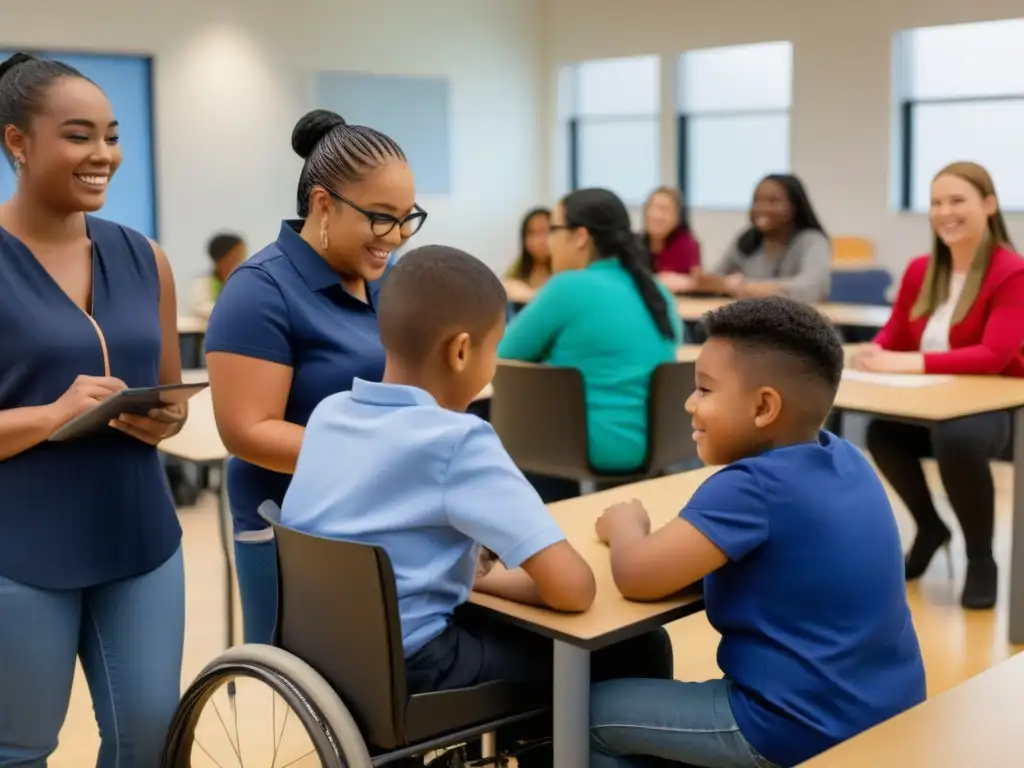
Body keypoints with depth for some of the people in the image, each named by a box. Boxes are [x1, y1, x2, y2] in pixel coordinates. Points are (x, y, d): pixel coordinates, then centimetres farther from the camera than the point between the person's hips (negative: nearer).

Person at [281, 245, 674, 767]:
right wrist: (486, 579, -4)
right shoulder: (458, 440, -19)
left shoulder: (327, 413, 2)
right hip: (411, 672, -8)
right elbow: (573, 589, -22)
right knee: (639, 651, 2)